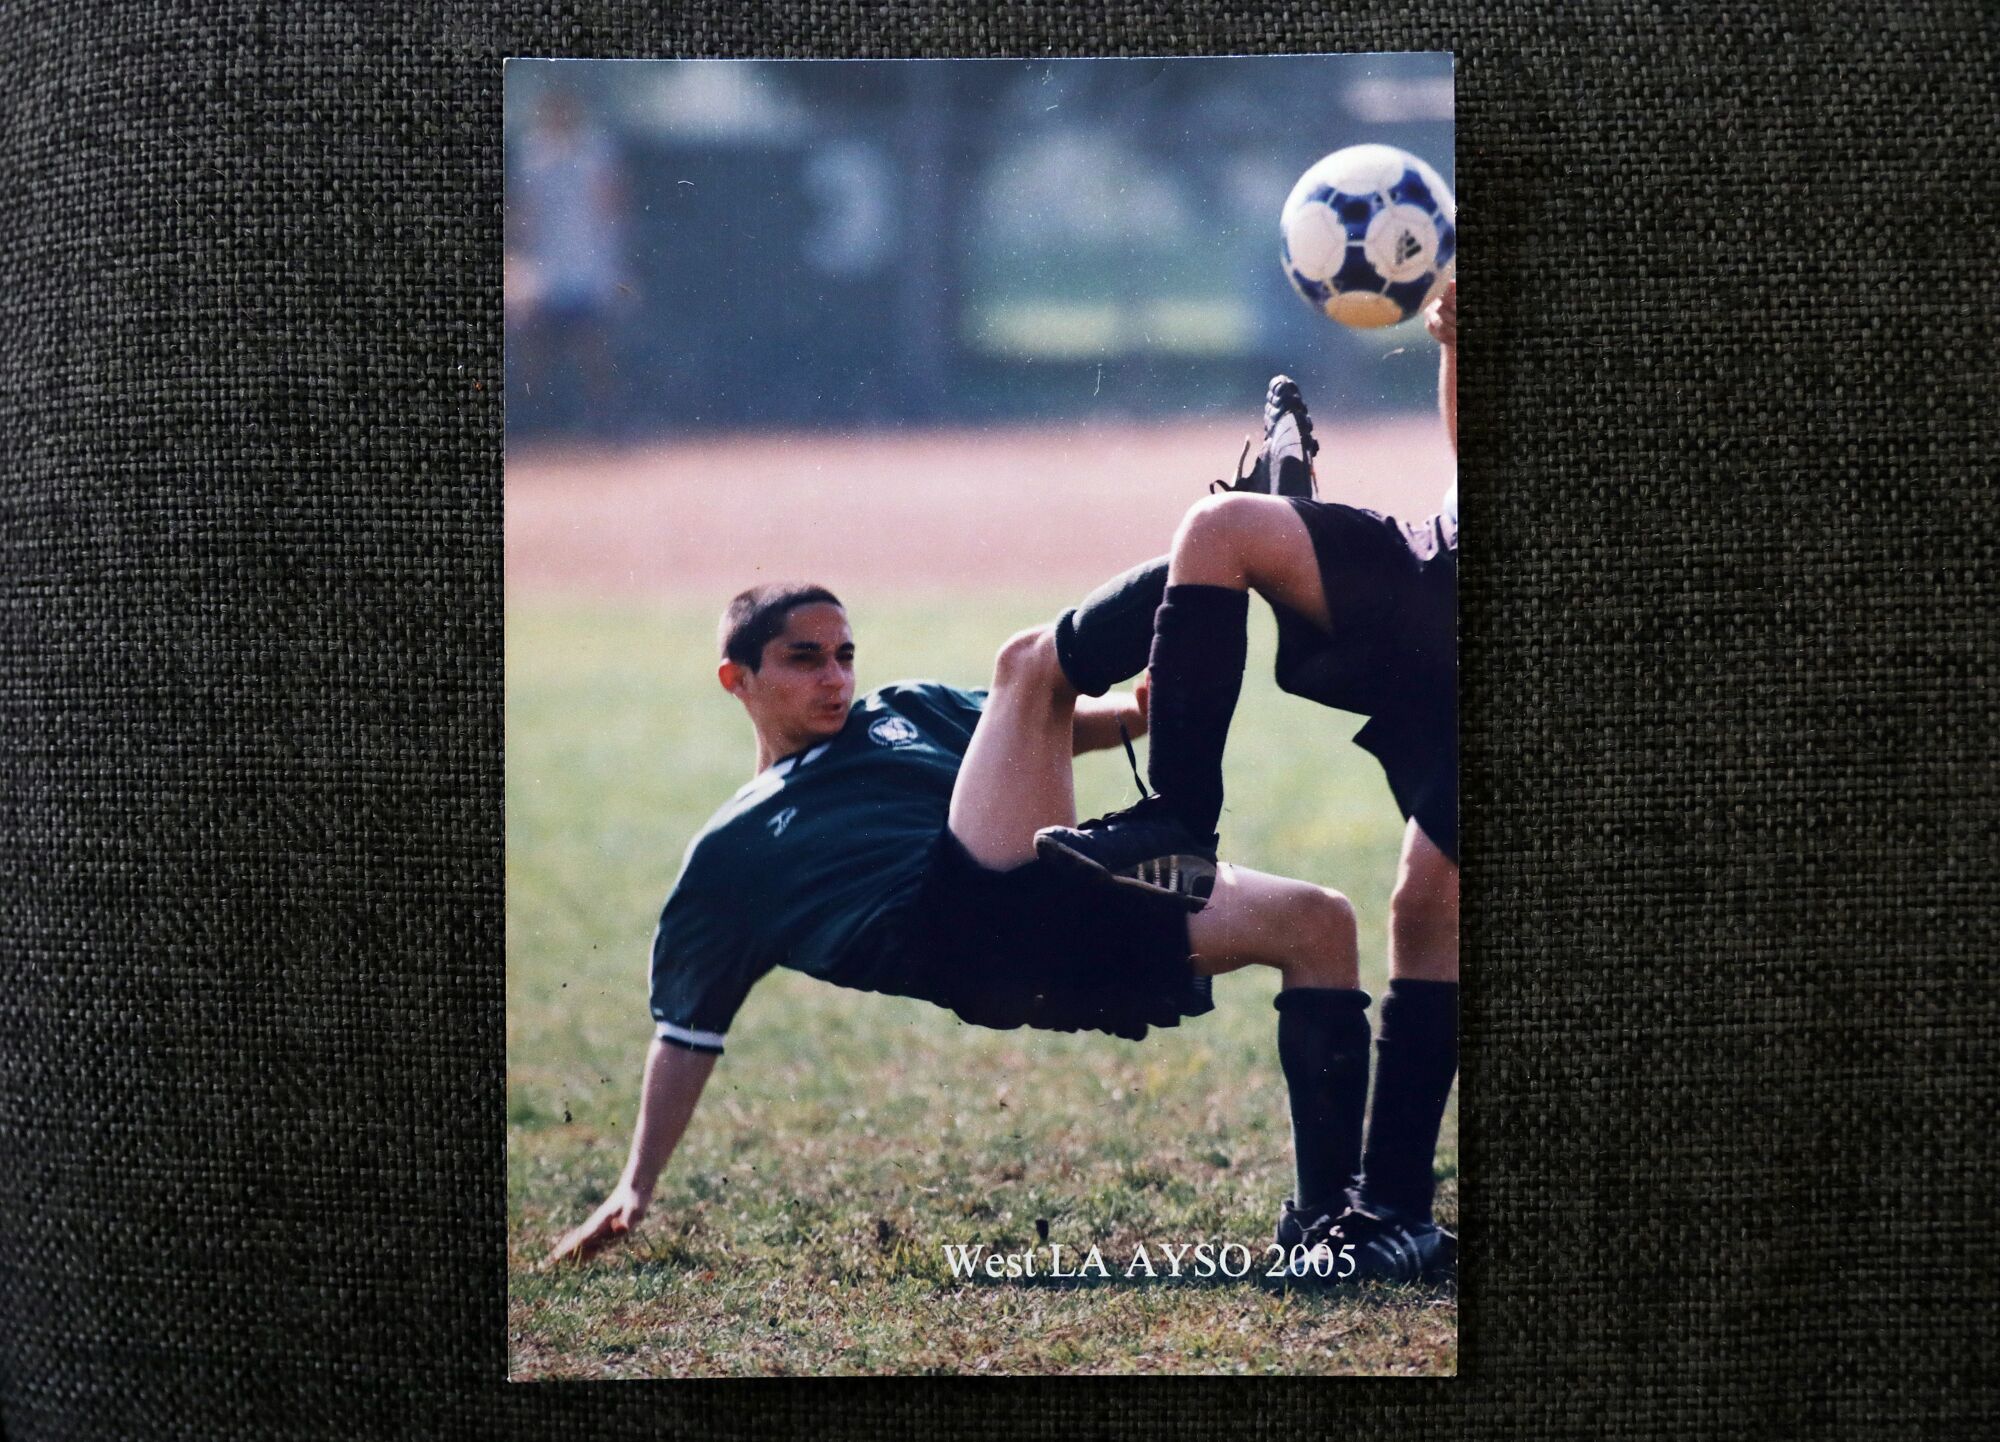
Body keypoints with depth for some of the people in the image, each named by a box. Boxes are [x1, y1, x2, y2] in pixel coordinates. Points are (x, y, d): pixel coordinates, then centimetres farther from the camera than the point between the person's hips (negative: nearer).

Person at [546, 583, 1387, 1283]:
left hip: (1081, 917, 6)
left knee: (1317, 922, -7)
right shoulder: (728, 855, 22)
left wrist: (1132, 714, 5)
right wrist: (635, 1189, 16)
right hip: (961, 936, -5)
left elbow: (1044, 735, 29)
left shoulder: (908, 710, 34)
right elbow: (684, 1030, 24)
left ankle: (1334, 1217, -15)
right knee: (1029, 661, -14)